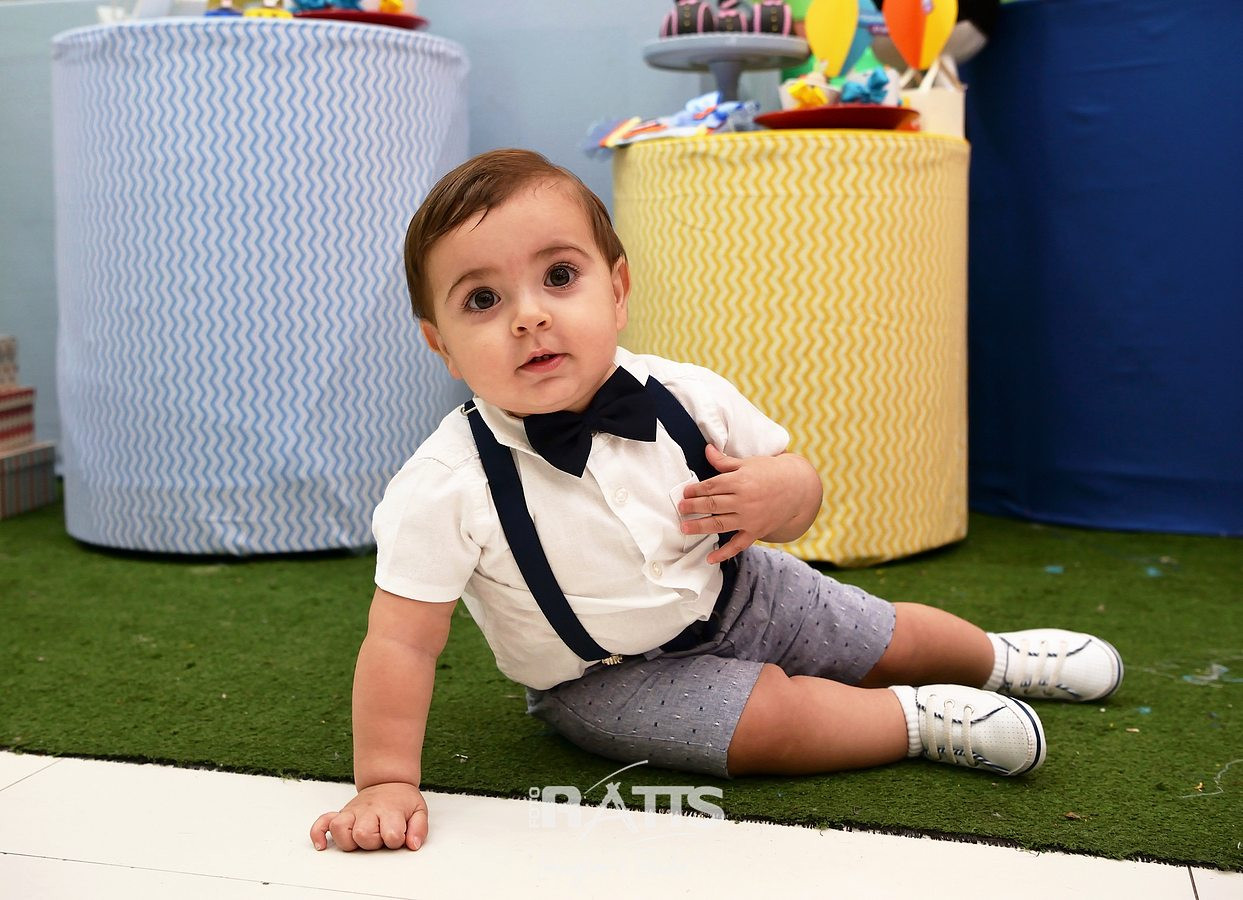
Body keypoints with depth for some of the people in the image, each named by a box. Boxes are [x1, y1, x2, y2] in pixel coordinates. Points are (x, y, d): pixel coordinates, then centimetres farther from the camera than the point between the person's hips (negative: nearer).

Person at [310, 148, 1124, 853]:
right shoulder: (445, 489, -30)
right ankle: (921, 719, 2)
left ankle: (997, 657, 48)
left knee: (895, 639, 15)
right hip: (609, 677, -3)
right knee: (773, 718, -26)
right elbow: (401, 643, -25)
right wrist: (388, 783, -29)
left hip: (736, 592, 4)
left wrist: (779, 494, -27)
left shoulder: (689, 398, -20)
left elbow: (793, 471, -4)